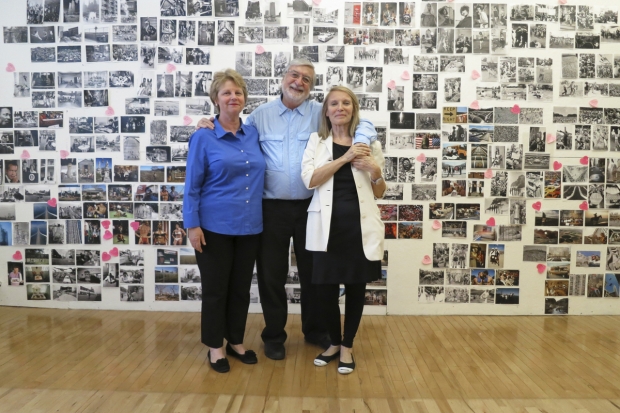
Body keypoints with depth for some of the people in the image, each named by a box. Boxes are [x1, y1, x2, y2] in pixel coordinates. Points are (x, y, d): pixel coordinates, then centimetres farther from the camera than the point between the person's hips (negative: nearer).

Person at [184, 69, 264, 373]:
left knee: (241, 288, 15)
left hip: (249, 226, 4)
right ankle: (215, 346, 26)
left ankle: (236, 342, 32)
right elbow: (192, 185, -6)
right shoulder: (203, 137, -6)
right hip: (215, 227, -4)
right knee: (215, 289, 8)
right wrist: (192, 225, -11)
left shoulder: (254, 134, 6)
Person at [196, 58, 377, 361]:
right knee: (271, 274, 9)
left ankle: (316, 331, 35)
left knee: (314, 272, 14)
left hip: (310, 207, 0)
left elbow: (363, 124, 1)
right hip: (272, 208, 0)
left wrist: (360, 144, -20)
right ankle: (274, 336, 29)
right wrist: (210, 127, -1)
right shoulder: (260, 115, 6)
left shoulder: (321, 113, 3)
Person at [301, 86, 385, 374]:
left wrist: (375, 171, -8)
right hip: (327, 225, 0)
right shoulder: (316, 141, 7)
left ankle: (347, 346, 28)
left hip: (360, 225, 1)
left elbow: (379, 193, 12)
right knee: (326, 288, 3)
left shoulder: (369, 142, 9)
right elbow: (309, 179, -10)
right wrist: (344, 158, -14)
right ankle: (334, 342, 29)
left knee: (355, 286, 7)